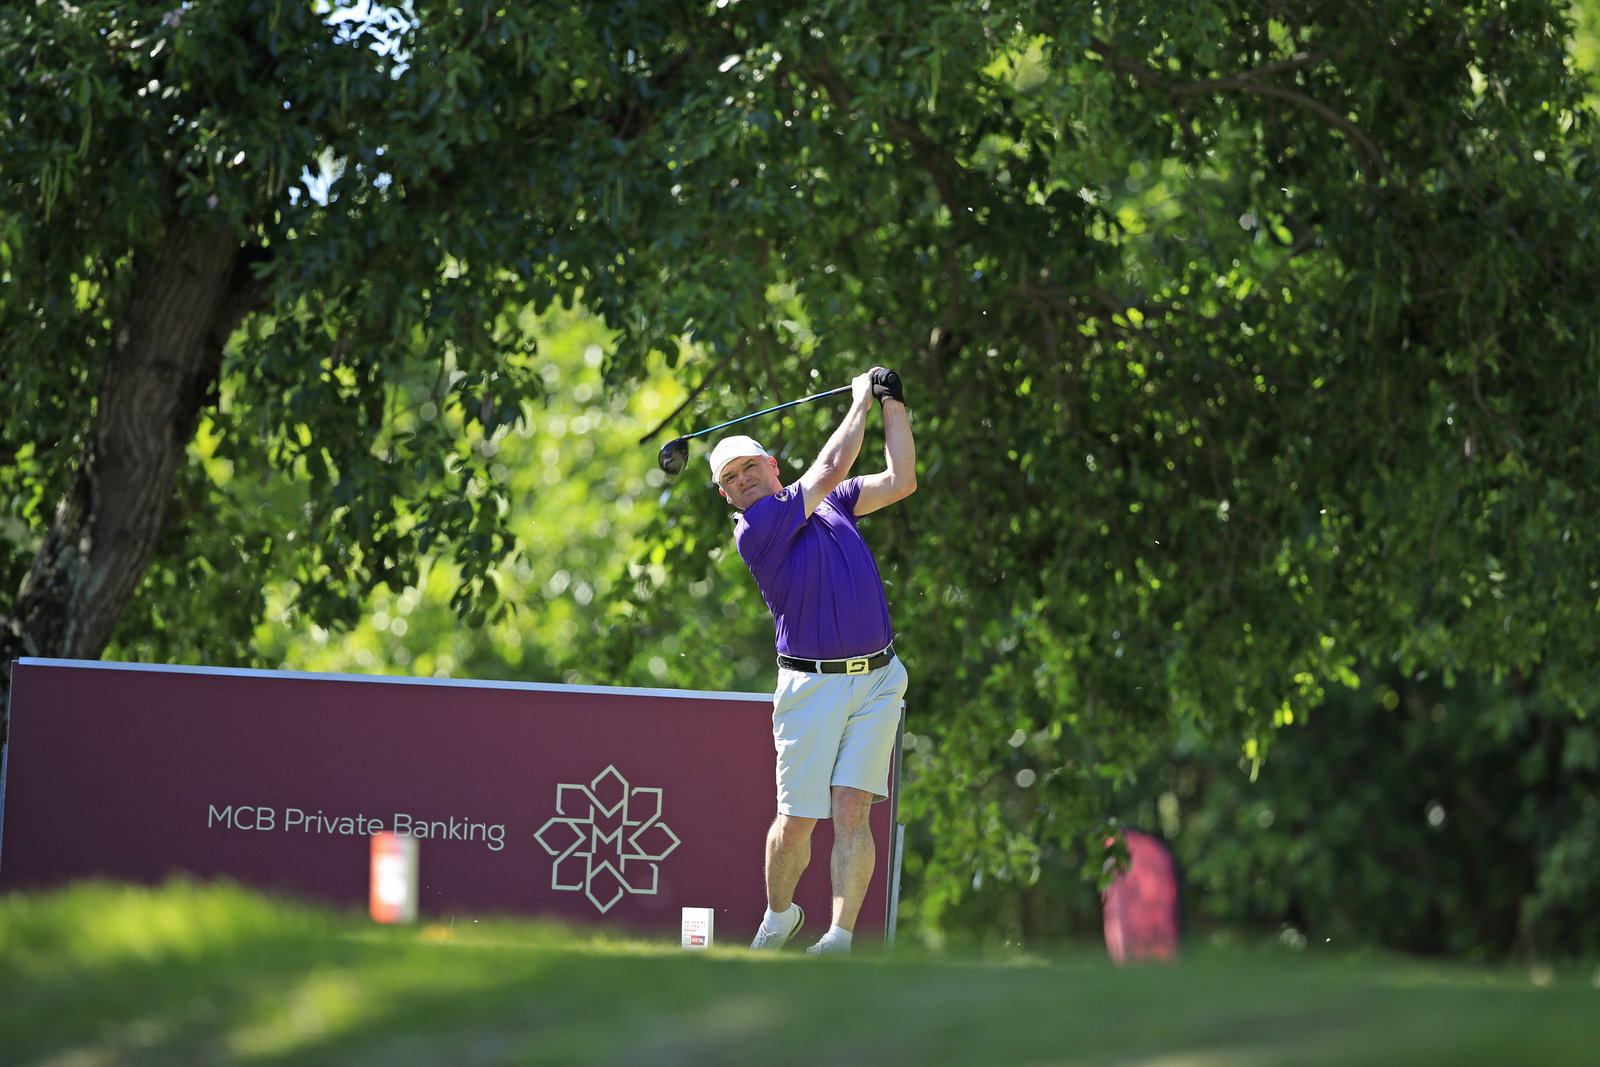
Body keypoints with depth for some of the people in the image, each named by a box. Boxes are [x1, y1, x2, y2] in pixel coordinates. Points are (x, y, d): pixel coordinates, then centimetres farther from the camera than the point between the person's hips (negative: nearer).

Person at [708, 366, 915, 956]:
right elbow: (831, 466, -9)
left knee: (852, 809, -8)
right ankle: (779, 916, 25)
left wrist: (894, 404, 9)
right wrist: (862, 400, 3)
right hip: (811, 686, -4)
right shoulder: (753, 529, -7)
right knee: (797, 819, -1)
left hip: (877, 680, 4)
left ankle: (840, 936, -10)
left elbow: (900, 481, 13)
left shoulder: (827, 503, 14)